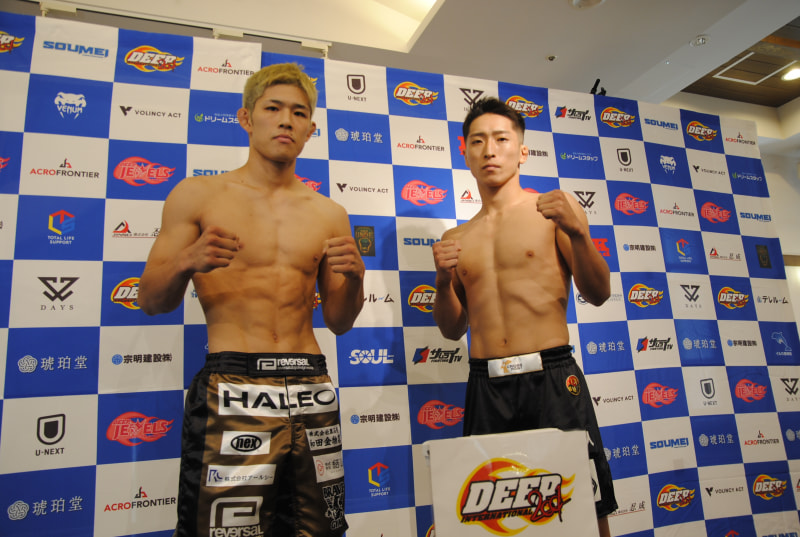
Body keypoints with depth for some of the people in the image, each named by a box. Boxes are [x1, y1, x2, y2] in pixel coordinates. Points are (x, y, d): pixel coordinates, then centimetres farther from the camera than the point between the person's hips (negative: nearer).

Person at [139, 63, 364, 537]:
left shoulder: (329, 215, 10)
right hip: (233, 391, -3)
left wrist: (353, 278, -8)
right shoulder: (199, 195, 3)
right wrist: (186, 263, -17)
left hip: (312, 391, 4)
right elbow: (152, 302, 4)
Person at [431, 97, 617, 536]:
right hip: (486, 387, 3)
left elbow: (598, 294, -2)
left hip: (551, 377, -2)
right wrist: (444, 282, -5)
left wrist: (577, 232, -17)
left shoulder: (553, 209, 4)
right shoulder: (458, 238, 13)